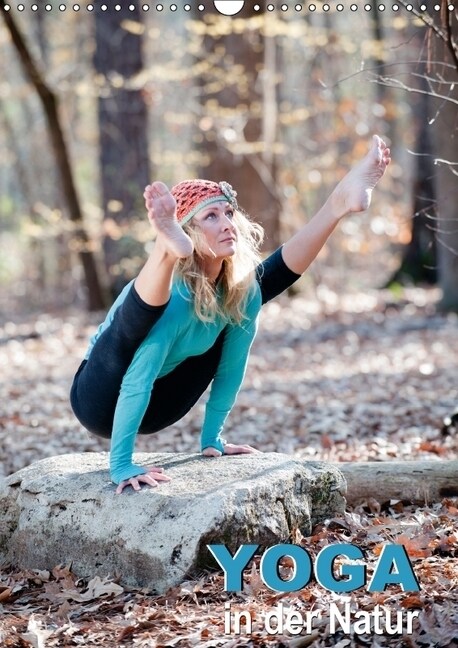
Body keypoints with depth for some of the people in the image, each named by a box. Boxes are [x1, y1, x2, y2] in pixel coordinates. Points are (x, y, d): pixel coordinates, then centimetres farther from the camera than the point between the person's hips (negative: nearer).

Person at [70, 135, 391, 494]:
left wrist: (212, 438, 1)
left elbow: (232, 366, -2)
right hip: (102, 405, -6)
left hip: (157, 404, 6)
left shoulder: (240, 288, -12)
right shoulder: (175, 295, -31)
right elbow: (137, 382, -35)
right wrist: (121, 466, -38)